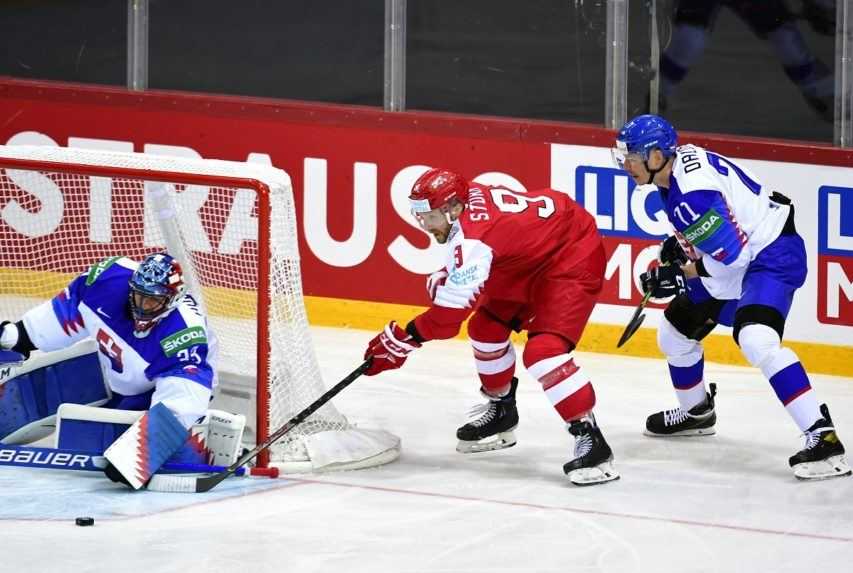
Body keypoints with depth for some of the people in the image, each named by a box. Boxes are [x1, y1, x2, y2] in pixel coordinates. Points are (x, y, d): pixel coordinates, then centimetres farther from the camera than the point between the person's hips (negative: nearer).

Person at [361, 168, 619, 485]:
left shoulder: (473, 236, -32)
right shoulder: (468, 197, -5)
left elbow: (452, 309, -31)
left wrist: (402, 340, -24)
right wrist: (447, 276, 1)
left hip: (573, 258, -11)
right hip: (533, 260, 11)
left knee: (543, 350, -24)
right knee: (487, 326, 15)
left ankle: (590, 439, -23)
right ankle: (500, 410, 35)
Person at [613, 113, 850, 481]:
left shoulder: (692, 193, -30)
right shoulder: (678, 161, 0)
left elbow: (731, 254, -28)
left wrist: (680, 273, -19)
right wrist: (679, 245, 7)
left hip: (772, 255, -11)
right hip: (734, 259, 11)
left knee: (756, 340, -33)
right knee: (675, 332, 19)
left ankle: (823, 438, -35)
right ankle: (696, 412, 46)